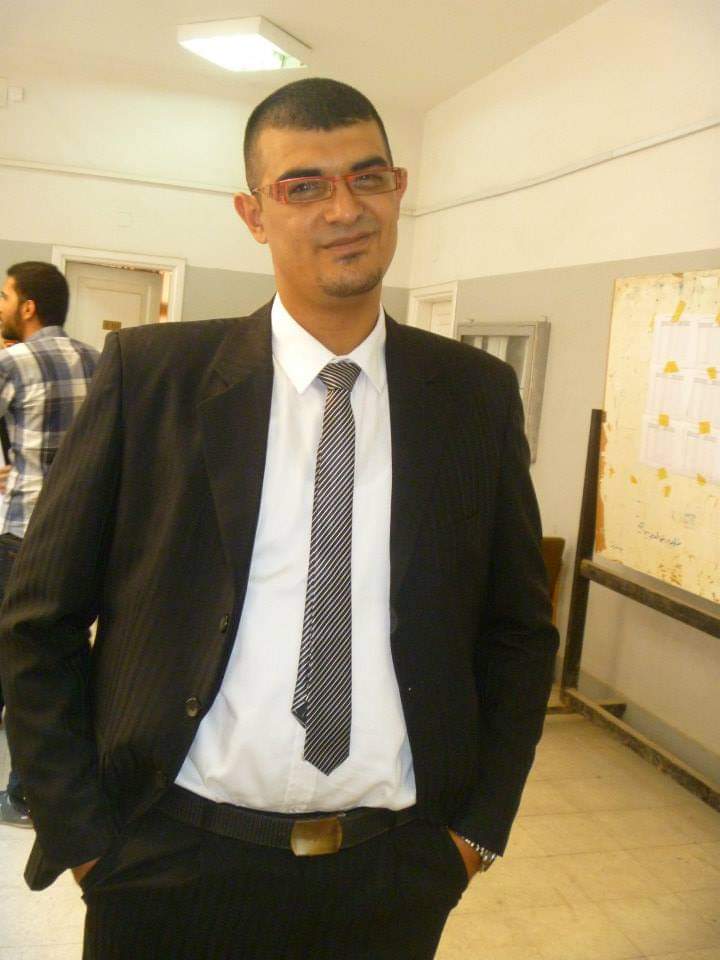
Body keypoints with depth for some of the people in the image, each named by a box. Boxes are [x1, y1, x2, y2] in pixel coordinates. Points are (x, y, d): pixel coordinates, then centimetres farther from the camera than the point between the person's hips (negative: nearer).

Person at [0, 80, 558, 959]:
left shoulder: (478, 394, -2)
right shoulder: (149, 373, -8)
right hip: (175, 864, -1)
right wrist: (83, 835, -5)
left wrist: (479, 824, 1)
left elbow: (520, 629, 6)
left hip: (397, 876, 2)